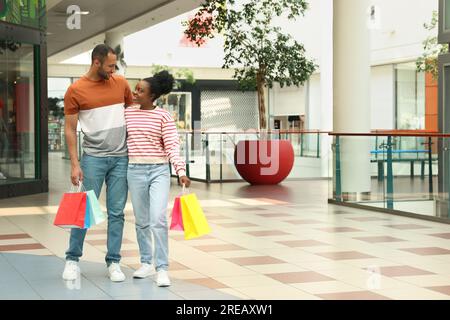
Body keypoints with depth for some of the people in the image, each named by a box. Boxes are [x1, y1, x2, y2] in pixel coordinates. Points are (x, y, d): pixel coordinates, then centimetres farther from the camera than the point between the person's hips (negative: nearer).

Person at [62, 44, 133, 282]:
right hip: (93, 157, -3)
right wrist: (75, 164, -8)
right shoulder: (76, 90, -4)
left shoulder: (120, 83, 5)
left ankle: (113, 263, 12)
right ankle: (72, 259, 14)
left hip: (121, 157, 3)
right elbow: (70, 129, -2)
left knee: (116, 212, 5)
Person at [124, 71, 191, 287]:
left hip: (159, 171, -3)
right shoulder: (127, 113, 6)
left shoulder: (163, 116, -4)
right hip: (135, 171, 3)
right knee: (141, 221, 11)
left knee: (158, 219, -13)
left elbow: (172, 145, -7)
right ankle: (146, 263, 24)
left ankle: (161, 269, -7)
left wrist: (181, 172, -18)